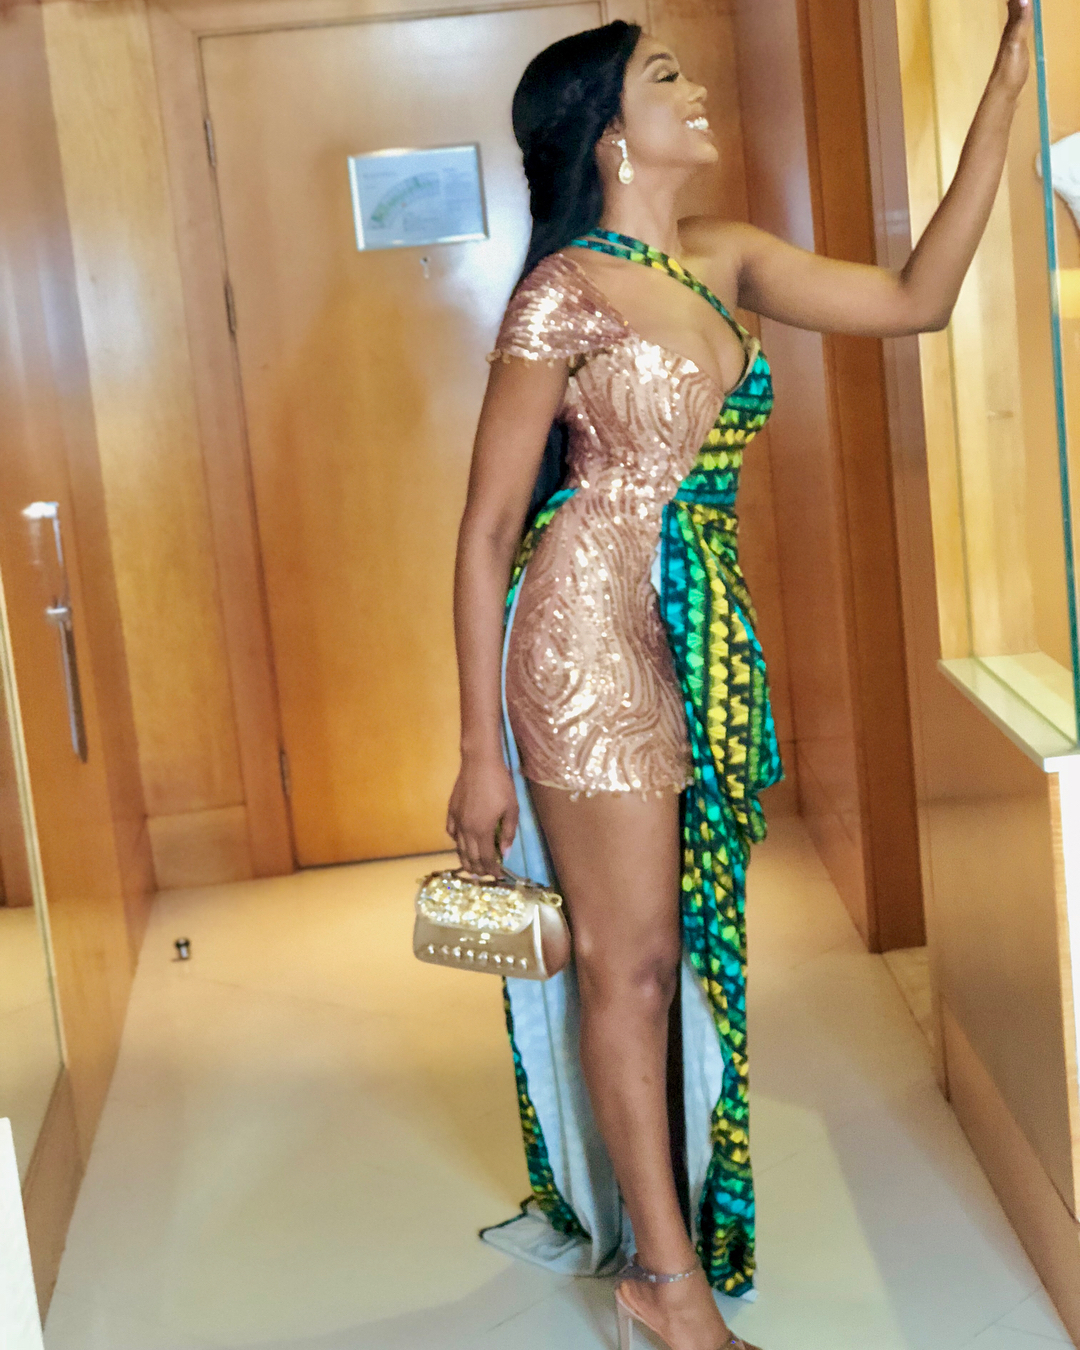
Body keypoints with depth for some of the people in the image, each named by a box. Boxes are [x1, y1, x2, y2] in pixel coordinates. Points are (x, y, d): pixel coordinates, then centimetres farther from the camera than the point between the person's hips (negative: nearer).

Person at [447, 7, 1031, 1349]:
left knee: (689, 941, 14)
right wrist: (481, 754, -12)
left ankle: (604, 1205, 32)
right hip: (593, 635, -7)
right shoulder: (566, 293, -11)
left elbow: (917, 297, 11)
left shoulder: (722, 261, 10)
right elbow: (487, 531, -11)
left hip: (706, 636, 7)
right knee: (631, 959, 1)